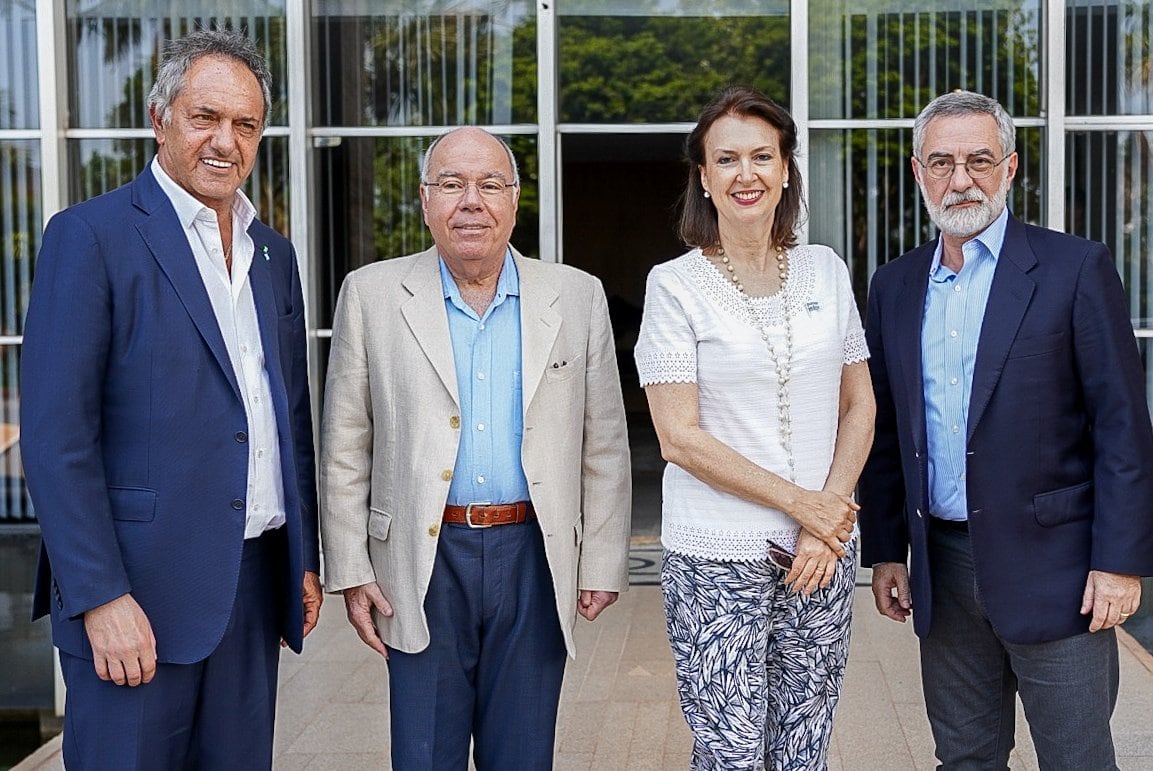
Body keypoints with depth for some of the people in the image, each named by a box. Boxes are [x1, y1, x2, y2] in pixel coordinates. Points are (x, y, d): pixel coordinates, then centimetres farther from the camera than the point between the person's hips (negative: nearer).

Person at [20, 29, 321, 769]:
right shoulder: (91, 236, -7)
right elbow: (56, 436, -12)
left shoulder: (274, 253, 13)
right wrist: (101, 597, -17)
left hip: (256, 583, 6)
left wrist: (306, 557, 14)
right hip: (142, 591, -6)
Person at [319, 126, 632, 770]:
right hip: (424, 563, 0)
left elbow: (605, 446, 5)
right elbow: (345, 448, 2)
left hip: (536, 558, 1)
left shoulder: (578, 298, 3)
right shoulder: (372, 295, 1)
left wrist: (603, 565, 3)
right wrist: (351, 570, -1)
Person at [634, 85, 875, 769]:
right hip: (719, 561, -3)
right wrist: (800, 503, -12)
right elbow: (680, 437, -9)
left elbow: (859, 406, 9)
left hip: (824, 554, 4)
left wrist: (830, 512, -5)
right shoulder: (676, 285, -5)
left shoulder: (827, 271, 7)